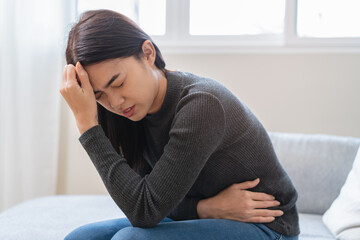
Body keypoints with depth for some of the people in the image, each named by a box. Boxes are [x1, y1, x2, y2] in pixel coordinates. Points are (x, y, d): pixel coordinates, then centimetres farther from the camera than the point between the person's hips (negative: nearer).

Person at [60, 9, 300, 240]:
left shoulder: (202, 105, -29)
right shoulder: (138, 110, -4)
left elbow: (145, 211, -30)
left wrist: (88, 123, -29)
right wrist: (206, 208, -21)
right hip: (202, 218, 7)